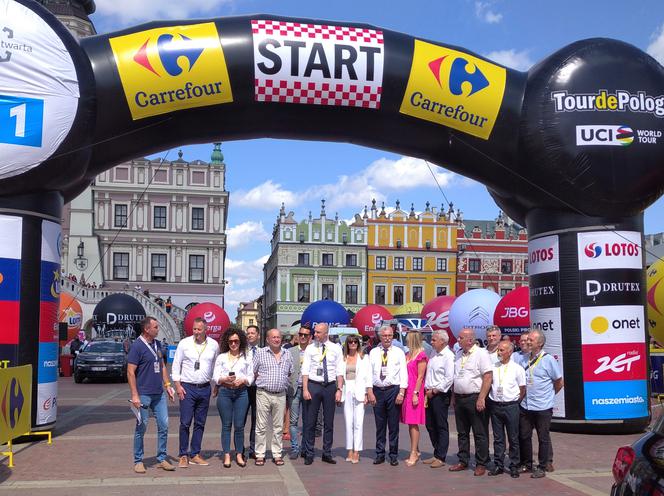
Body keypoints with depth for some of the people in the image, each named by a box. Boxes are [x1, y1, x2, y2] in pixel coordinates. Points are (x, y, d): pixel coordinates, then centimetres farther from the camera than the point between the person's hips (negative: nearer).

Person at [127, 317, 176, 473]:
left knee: (164, 425, 6)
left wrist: (167, 385, 12)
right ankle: (138, 461, 15)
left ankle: (162, 459, 16)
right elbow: (130, 372, -14)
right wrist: (134, 395, -18)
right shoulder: (137, 346, -12)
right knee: (141, 427, 3)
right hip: (144, 394, -7)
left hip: (159, 394, 7)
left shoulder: (157, 344, 11)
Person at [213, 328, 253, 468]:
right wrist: (225, 379, -14)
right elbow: (215, 377, 5)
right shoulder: (221, 357, 11)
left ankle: (239, 454, 9)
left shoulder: (246, 358, 12)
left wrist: (243, 380, -10)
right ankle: (226, 455, 7)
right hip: (224, 392, 0)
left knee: (239, 425, -1)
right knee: (226, 425, 1)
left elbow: (251, 377, 10)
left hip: (241, 392, 0)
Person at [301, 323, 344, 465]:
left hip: (330, 386, 1)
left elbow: (340, 371, 3)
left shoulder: (336, 348, 4)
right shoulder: (310, 348, 3)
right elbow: (305, 370, 0)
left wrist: (339, 390, -6)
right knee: (310, 421, 1)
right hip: (313, 385, -1)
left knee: (329, 422, 7)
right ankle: (309, 454, 10)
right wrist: (305, 389, -10)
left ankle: (327, 453, 17)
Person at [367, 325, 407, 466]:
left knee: (393, 425, 2)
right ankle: (380, 454, 15)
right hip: (377, 391, 2)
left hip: (393, 390, -2)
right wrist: (370, 392, -1)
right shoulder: (373, 352, 7)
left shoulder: (399, 352, 2)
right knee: (380, 425, 7)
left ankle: (393, 455, 10)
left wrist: (401, 393, -10)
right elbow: (369, 373, 6)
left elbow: (403, 373, -1)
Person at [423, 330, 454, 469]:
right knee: (430, 425, 13)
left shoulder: (448, 356, -13)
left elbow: (449, 378, -19)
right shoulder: (433, 354, 13)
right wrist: (427, 389, 10)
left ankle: (440, 458, 5)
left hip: (440, 395, -9)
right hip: (430, 394, 9)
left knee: (442, 427, -1)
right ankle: (436, 454, 24)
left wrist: (434, 391, -14)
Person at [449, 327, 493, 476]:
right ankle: (463, 461, 23)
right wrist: (454, 397, 14)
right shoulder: (459, 354, 13)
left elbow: (488, 376, -16)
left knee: (480, 434, 0)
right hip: (459, 398, 7)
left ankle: (481, 464, 8)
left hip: (475, 398, -7)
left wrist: (481, 398, -20)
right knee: (462, 433, 13)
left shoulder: (481, 354, -10)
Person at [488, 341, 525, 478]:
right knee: (498, 438, 8)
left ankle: (514, 467, 12)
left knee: (513, 438, 4)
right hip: (495, 406, 3)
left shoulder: (517, 368, 0)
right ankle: (498, 465, 15)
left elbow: (522, 390, 3)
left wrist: (515, 402, 0)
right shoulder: (493, 367, 8)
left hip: (511, 406, -3)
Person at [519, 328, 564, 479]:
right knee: (524, 436, 10)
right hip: (525, 406, 5)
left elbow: (559, 382, 0)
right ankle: (527, 464, 25)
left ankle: (542, 467, 15)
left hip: (542, 407, -4)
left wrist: (549, 395, 8)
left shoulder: (548, 359, -8)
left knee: (543, 438, 6)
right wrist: (522, 394, 9)